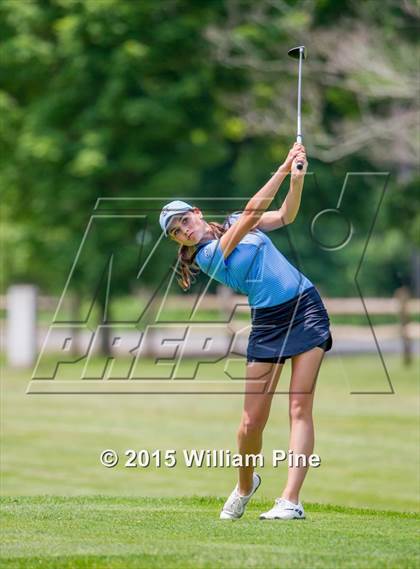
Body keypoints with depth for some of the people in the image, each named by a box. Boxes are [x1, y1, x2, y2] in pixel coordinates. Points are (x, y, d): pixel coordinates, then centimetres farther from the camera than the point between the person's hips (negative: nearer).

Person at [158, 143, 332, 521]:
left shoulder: (233, 222, 10)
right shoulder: (207, 256, -8)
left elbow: (285, 215, 9)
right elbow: (252, 213, -16)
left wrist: (298, 176, -7)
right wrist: (284, 169, -16)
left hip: (305, 306, 3)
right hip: (268, 322, -2)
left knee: (300, 408, -11)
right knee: (252, 423, -4)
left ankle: (291, 501, -17)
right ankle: (246, 485, 27)